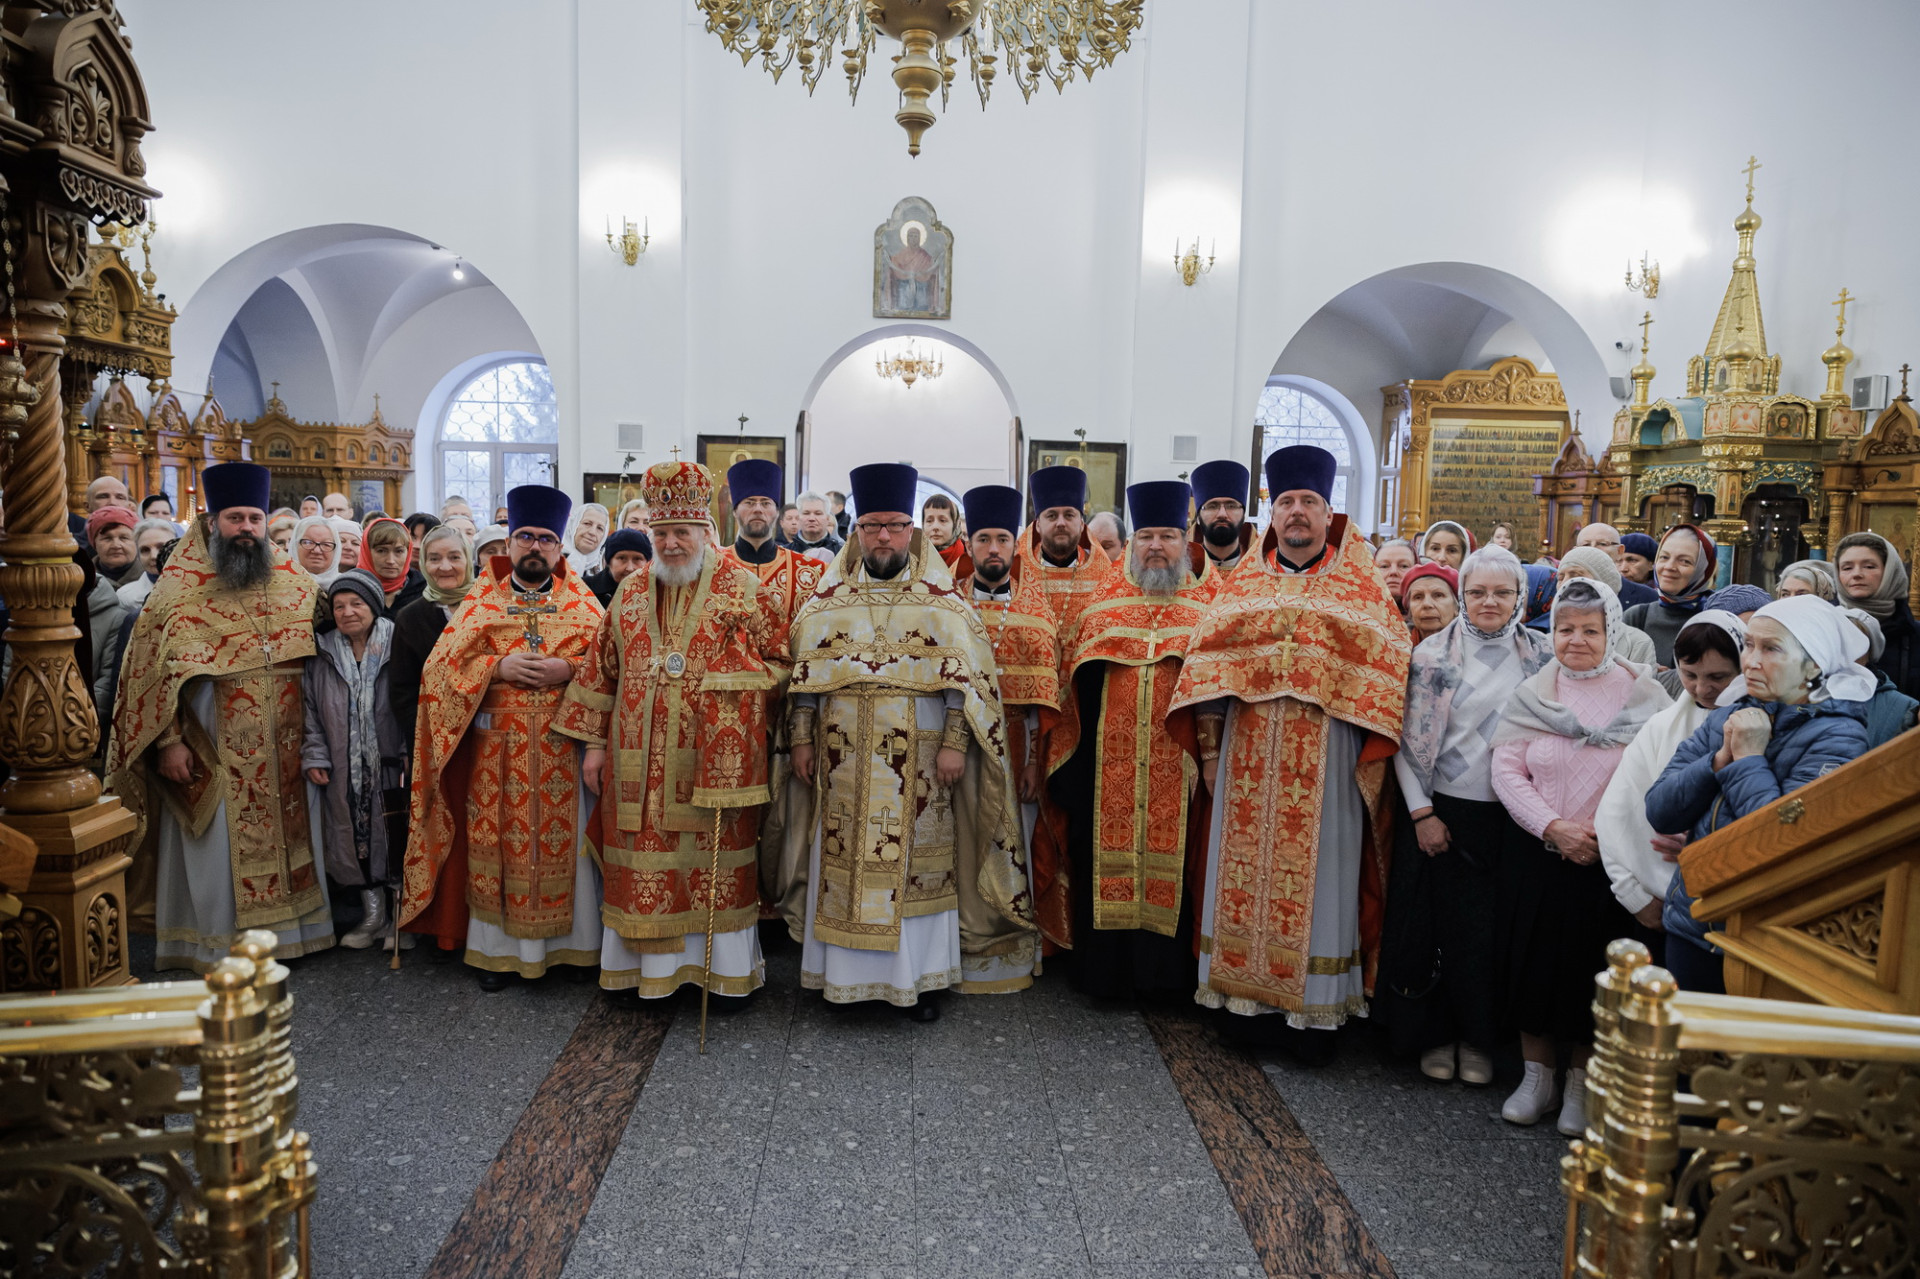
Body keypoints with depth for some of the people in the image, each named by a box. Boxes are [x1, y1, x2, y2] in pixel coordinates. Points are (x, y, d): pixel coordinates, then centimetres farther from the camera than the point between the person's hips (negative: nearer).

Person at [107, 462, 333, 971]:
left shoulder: (296, 586, 6)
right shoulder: (179, 590, -3)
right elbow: (154, 670, -6)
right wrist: (168, 741, -12)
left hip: (282, 754, 3)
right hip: (211, 756, -3)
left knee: (285, 842, 11)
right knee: (216, 851, 4)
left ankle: (283, 930, 25)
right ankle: (214, 945, 18)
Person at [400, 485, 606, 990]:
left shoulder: (581, 602, 8)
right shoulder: (482, 599, 8)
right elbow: (442, 663, 2)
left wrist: (568, 669, -15)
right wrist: (498, 667, -13)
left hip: (560, 744, 0)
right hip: (497, 744, 0)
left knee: (561, 837, 3)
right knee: (499, 838, 4)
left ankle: (563, 939, 16)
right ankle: (499, 947, 15)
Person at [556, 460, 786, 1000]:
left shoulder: (741, 589, -1)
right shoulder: (632, 591, 10)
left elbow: (776, 663, 0)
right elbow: (602, 669, 12)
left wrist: (731, 682, -17)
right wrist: (595, 743, 9)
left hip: (718, 756, -3)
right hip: (640, 761, 3)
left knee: (715, 861, 4)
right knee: (644, 861, 7)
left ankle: (724, 965, 19)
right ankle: (649, 963, 22)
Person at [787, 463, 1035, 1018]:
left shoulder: (940, 601, 2)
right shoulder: (828, 601, 8)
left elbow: (965, 677, -3)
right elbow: (805, 674, 8)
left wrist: (955, 743, -11)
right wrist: (802, 738, 2)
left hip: (918, 763, -1)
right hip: (846, 764, 2)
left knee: (917, 863, 3)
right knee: (847, 862, 5)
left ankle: (919, 975, 15)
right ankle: (848, 971, 18)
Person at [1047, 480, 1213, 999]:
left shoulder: (1210, 601, 5)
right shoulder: (1105, 600, 9)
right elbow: (1076, 682, 9)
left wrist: (1203, 752, -9)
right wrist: (1074, 756, 3)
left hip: (1176, 770, -1)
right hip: (1107, 767, 1)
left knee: (1171, 864, 4)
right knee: (1105, 862, 6)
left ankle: (1165, 971, 18)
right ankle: (1104, 969, 19)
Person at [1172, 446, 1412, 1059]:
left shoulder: (1361, 587, 5)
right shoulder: (1243, 584, 10)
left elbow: (1386, 667, 0)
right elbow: (1207, 663, 5)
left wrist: (1373, 754, -8)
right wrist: (1210, 748, -1)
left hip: (1327, 756, -2)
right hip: (1249, 757, 2)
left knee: (1316, 875, 3)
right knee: (1246, 871, 6)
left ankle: (1312, 1007, 13)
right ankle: (1245, 990, 18)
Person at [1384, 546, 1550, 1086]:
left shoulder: (1543, 654, 5)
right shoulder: (1433, 655, -1)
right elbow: (1409, 741, -3)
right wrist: (1421, 812, -7)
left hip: (1513, 814, 2)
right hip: (1443, 812, -1)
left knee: (1498, 930, 4)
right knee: (1446, 924, 3)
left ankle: (1479, 1039, 21)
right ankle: (1436, 1035, 20)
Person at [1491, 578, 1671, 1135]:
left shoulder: (1643, 695, -2)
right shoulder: (1531, 693, 2)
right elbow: (1507, 771, -3)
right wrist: (1554, 827, -14)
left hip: (1611, 860, -1)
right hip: (1540, 854, 1)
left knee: (1596, 968, 6)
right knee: (1536, 961, 7)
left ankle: (1581, 1085, 24)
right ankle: (1537, 1077, 24)